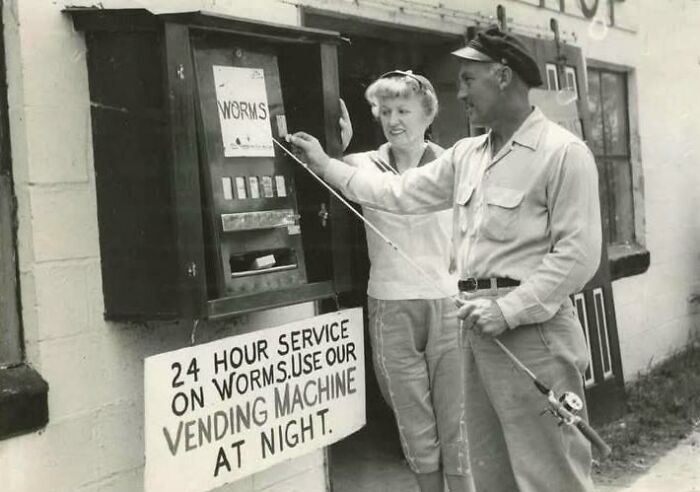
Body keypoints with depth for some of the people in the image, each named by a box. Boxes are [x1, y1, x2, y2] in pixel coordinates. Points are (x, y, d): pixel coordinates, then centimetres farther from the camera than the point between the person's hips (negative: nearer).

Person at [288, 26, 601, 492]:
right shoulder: (466, 155, 15)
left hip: (531, 329, -8)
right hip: (480, 324, 8)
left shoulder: (562, 152, -10)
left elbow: (578, 253, -15)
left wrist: (509, 309, -19)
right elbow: (399, 192, 20)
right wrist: (325, 164, 21)